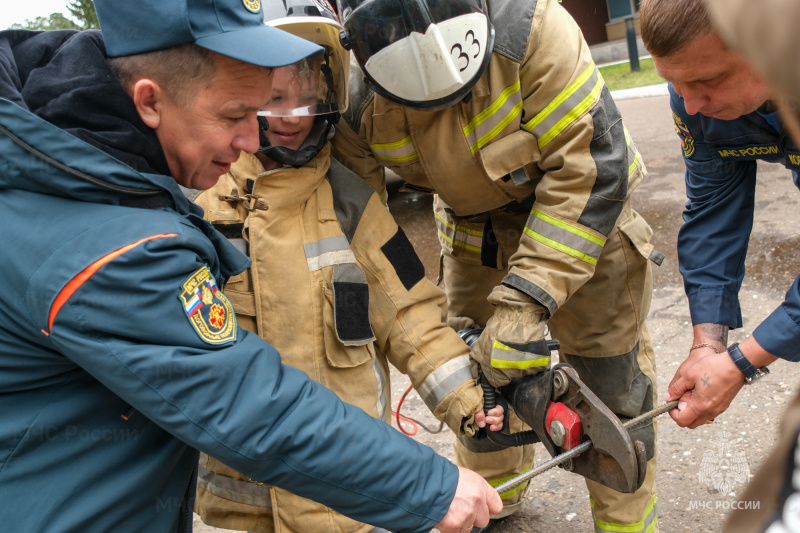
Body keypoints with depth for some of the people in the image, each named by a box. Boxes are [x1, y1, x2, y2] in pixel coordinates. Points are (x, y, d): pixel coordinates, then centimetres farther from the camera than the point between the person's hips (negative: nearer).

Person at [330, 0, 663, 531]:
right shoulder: (356, 97, -23)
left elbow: (591, 166, -35)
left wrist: (524, 301, -38)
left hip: (580, 213, -3)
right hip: (473, 228, 4)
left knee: (611, 379, 2)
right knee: (475, 364, 14)